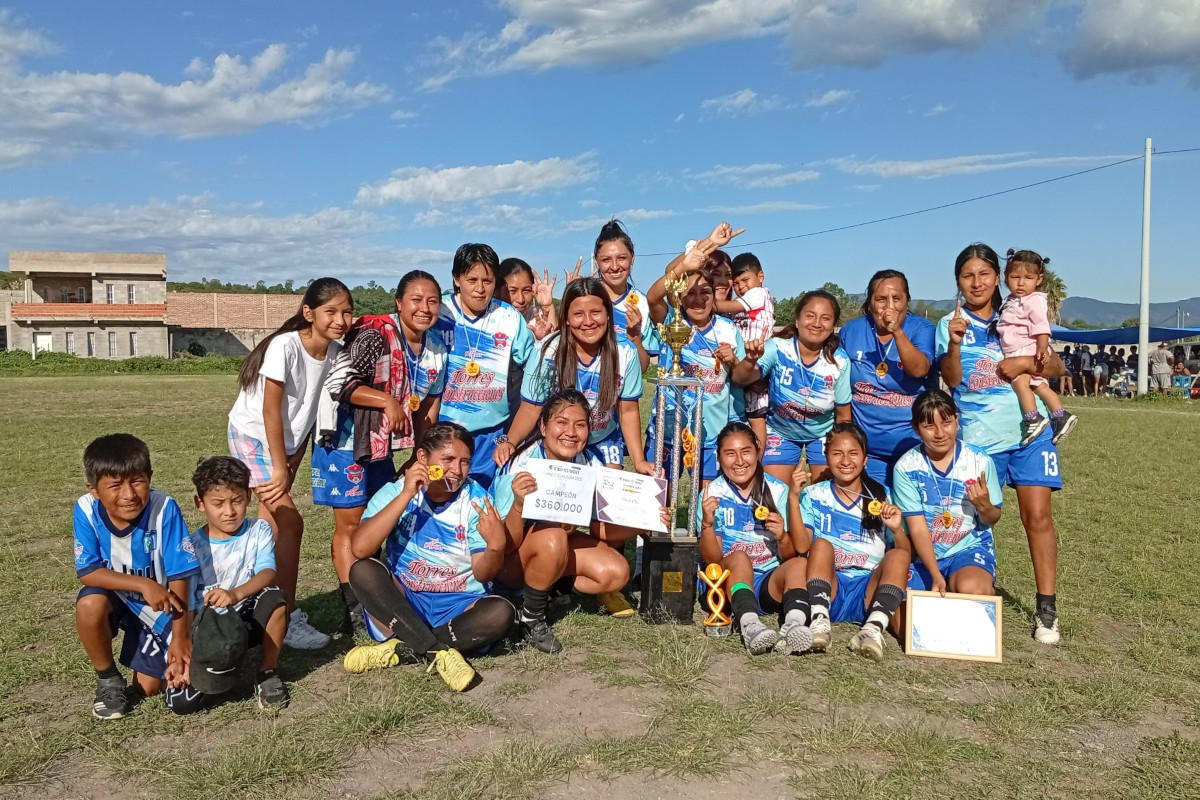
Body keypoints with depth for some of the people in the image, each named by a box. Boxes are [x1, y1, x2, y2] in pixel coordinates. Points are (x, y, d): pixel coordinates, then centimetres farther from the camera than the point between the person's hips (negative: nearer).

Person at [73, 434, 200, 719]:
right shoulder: (86, 510, -22)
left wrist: (180, 636, -23)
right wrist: (143, 584, -34)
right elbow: (88, 572, -21)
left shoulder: (165, 509, -29)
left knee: (148, 687, -4)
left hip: (159, 606, -1)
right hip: (114, 597, 1)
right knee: (89, 604, -33)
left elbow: (179, 576, -23)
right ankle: (108, 679, -5)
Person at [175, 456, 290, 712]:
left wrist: (235, 594, -41)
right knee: (181, 702, -20)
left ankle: (267, 673, -9)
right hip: (209, 625, 0)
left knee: (274, 597, -33)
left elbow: (268, 574, -21)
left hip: (251, 618, 0)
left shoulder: (258, 531, -4)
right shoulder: (193, 546, -6)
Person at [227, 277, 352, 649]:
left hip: (287, 439, 6)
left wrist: (295, 458, 0)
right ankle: (289, 618, -6)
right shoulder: (285, 346, -27)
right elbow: (271, 411, -22)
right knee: (290, 522, -13)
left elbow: (311, 408, 1)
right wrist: (279, 467, -18)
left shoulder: (336, 352, -9)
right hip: (253, 435, -6)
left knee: (272, 528, 9)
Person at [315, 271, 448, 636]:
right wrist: (387, 401, -26)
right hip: (345, 440, -7)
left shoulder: (436, 351, 2)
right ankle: (354, 610, 4)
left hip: (383, 444, 7)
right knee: (350, 524, -2)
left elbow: (429, 405, 12)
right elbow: (338, 383, -24)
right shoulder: (375, 336, -20)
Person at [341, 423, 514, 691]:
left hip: (459, 609, 0)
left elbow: (483, 574, -9)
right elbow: (360, 549, -23)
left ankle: (403, 648, -21)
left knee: (501, 612, -29)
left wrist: (496, 545, -31)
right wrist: (405, 495, -27)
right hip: (404, 605, 0)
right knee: (362, 570, -26)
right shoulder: (394, 492, -6)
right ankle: (439, 653, -28)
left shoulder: (476, 500, -5)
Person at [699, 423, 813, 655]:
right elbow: (712, 559, -8)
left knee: (799, 564, -27)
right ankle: (750, 626, -55)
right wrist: (707, 524, -25)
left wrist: (782, 537, -23)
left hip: (770, 585, 2)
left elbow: (789, 556, -1)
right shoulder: (713, 494, -2)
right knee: (739, 557, -32)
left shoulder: (778, 491, 1)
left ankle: (794, 625, -51)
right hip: (726, 583, -2)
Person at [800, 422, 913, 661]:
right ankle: (820, 621, -37)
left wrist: (897, 529, -13)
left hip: (870, 589, 1)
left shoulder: (881, 496, 11)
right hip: (829, 588, -1)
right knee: (821, 543, -25)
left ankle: (874, 628, -41)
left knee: (898, 556, -24)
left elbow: (905, 554, 9)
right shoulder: (813, 495, 9)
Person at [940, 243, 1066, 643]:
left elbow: (1057, 367, 11)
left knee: (1038, 515, -6)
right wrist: (954, 344, -26)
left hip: (1028, 431, 1)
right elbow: (951, 379, -8)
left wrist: (1030, 361, -11)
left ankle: (1046, 608, -1)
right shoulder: (950, 324, 4)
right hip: (977, 437, -1)